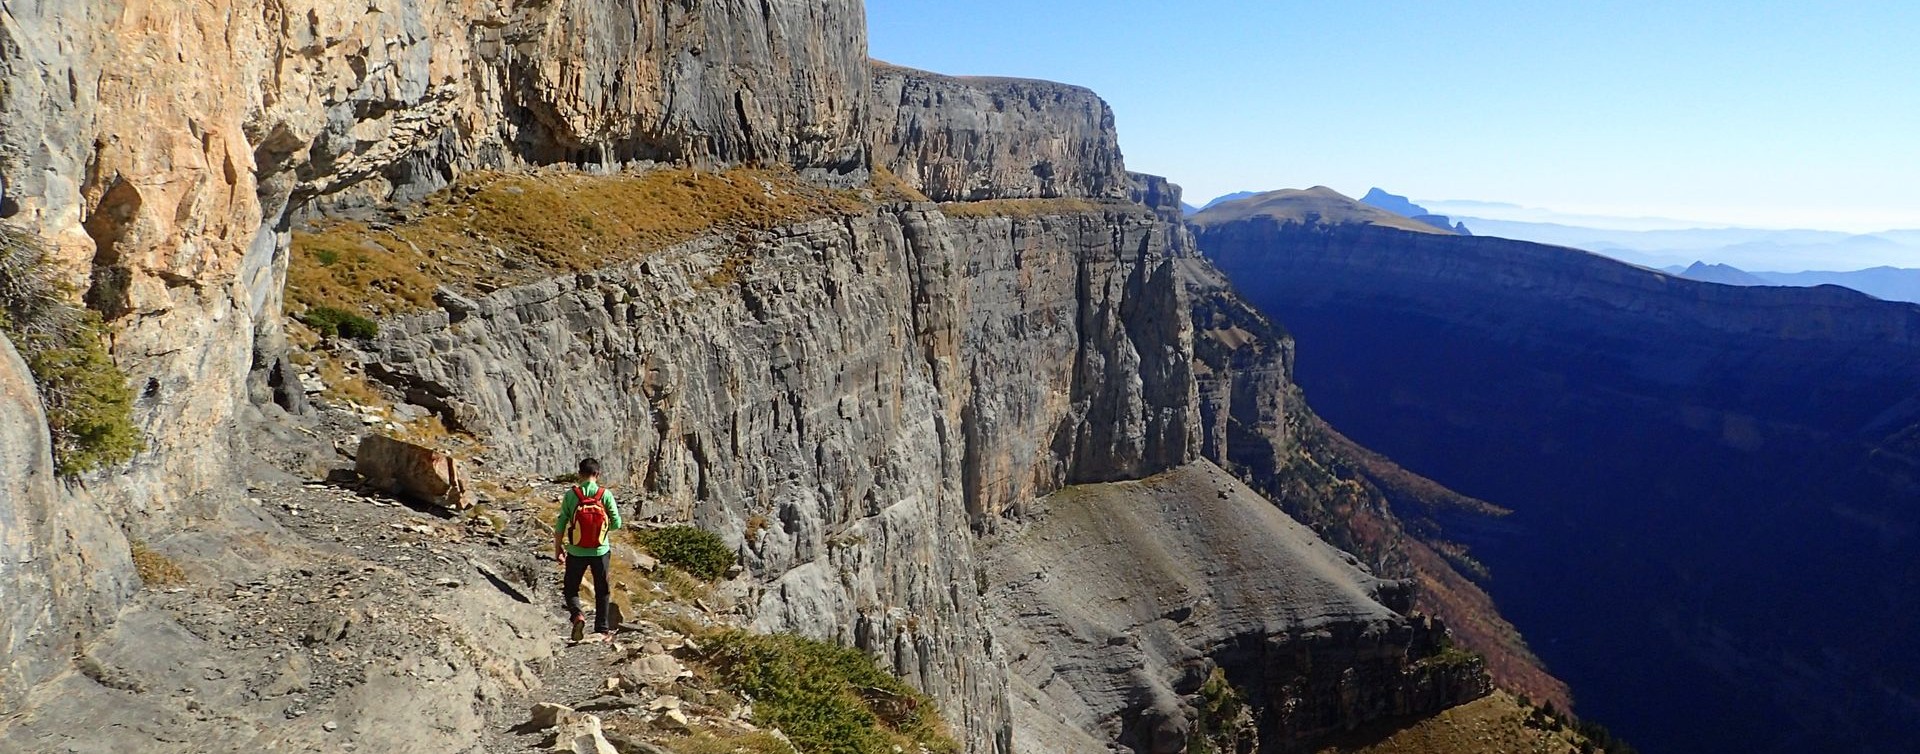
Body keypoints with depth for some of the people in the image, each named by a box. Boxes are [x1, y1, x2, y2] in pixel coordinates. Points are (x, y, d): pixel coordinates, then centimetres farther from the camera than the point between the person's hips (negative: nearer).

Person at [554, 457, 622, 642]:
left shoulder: (571, 495, -8)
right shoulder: (605, 494, -9)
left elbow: (560, 524, -6)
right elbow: (616, 523, -9)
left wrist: (558, 547, 6)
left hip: (576, 552, 0)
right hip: (600, 551, 0)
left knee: (571, 588, 17)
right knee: (602, 590, 16)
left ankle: (577, 615, -9)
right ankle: (602, 629, 22)